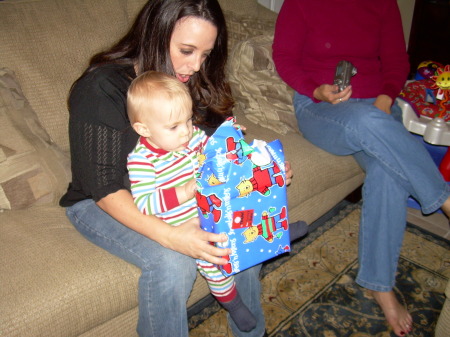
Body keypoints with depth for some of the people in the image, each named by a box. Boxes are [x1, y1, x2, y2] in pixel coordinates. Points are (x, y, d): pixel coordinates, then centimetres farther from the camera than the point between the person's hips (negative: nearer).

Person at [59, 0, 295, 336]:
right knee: (172, 261, -30)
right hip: (101, 203, -4)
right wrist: (170, 236, -38)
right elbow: (105, 190, -25)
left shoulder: (195, 81, -6)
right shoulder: (101, 89, -24)